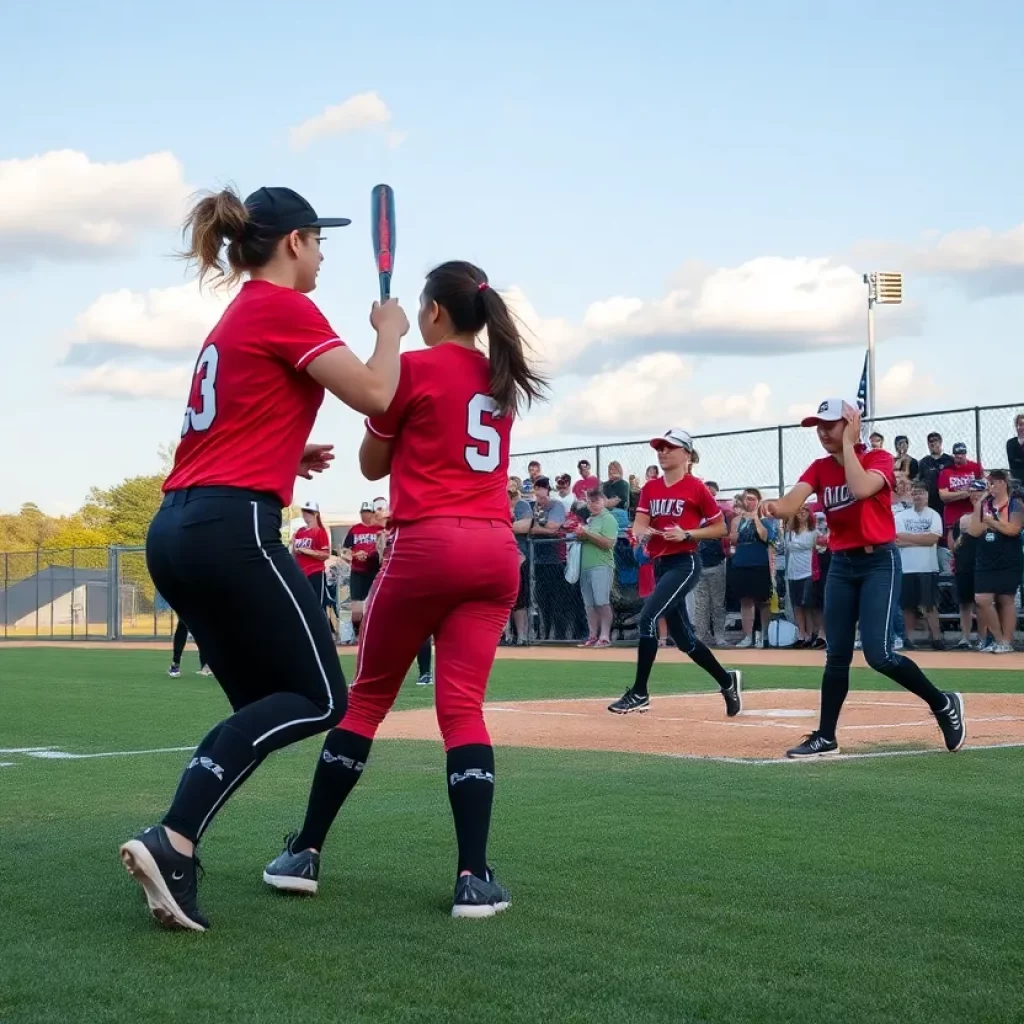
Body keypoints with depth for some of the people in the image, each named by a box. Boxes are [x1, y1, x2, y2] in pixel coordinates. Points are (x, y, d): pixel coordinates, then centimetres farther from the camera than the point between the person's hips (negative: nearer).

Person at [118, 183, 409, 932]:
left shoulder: (235, 318, 23)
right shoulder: (283, 307, -4)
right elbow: (375, 397, -11)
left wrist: (288, 456, 16)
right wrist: (390, 332, 7)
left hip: (176, 530, 9)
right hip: (232, 528, -9)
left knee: (265, 704, 14)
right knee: (319, 698, -3)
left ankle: (173, 850, -1)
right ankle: (173, 842, -18)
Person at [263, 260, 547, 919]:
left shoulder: (413, 368, 0)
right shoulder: (502, 381, 17)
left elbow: (372, 465, 10)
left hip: (427, 544, -4)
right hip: (496, 550, 4)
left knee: (367, 697, 7)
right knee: (463, 706, 0)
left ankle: (307, 853, 11)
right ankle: (475, 876, -13)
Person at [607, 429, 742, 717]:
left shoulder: (695, 487, -7)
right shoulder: (650, 488, 10)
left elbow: (720, 528, -4)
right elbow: (639, 524, 1)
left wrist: (687, 534, -17)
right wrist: (642, 531, -22)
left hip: (684, 564, -7)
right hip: (659, 565, 7)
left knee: (647, 618, -21)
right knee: (682, 637, 13)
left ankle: (639, 693, -15)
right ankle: (727, 681, 31)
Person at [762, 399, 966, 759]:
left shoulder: (879, 458, -7)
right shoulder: (819, 468, 6)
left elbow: (860, 489, -29)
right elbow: (792, 503, -13)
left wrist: (848, 444, -17)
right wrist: (776, 507, -37)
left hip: (879, 561, -5)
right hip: (841, 564, 5)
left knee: (878, 655, -15)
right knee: (837, 655, 7)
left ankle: (943, 704, 5)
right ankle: (826, 737, 13)